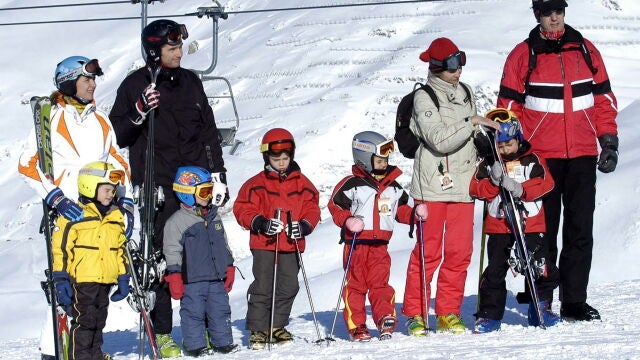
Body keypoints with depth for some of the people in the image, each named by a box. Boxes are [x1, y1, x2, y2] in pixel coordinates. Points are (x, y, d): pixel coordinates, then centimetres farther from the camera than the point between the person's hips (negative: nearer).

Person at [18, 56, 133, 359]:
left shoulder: (100, 121, 19)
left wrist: (125, 203, 13)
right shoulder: (51, 119, 1)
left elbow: (118, 163, 25)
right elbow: (28, 165, -4)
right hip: (67, 213, -6)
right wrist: (56, 199, -14)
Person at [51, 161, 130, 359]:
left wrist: (123, 278, 16)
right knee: (83, 321, -5)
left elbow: (120, 250, 20)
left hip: (105, 281, 7)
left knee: (99, 321, 14)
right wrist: (61, 280, -12)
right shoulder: (73, 216, -9)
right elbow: (61, 249, -9)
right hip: (81, 281, -7)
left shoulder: (116, 217, 13)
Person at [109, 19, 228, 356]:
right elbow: (118, 136, 1)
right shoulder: (135, 85, 2)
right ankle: (161, 334, -2)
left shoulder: (190, 82, 15)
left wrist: (218, 175, 12)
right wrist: (140, 112, -16)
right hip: (156, 186, -4)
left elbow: (209, 132, 18)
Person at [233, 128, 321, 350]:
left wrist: (305, 225, -10)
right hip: (264, 245, -3)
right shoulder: (257, 184, -2)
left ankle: (277, 326, 20)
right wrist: (260, 223, -18)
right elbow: (242, 208, -3)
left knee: (288, 287, 7)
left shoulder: (301, 183, 7)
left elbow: (311, 207, 9)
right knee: (263, 287, -5)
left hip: (292, 245, 3)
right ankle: (258, 330, 2)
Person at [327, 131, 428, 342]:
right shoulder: (352, 184, -5)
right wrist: (348, 221, -20)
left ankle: (385, 318, -5)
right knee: (356, 284, 1)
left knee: (380, 283, 0)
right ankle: (355, 326, 4)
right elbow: (335, 206, -4)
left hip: (380, 245, 4)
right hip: (356, 243, -4)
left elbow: (401, 210, 21)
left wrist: (415, 214, 2)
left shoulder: (393, 187, 13)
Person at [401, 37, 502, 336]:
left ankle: (448, 313, 11)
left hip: (462, 185, 6)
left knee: (460, 252, 4)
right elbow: (440, 140, -18)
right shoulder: (424, 98, -6)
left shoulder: (465, 93, 14)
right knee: (428, 251, -4)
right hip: (433, 185, -6)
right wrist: (473, 122, -18)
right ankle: (415, 314, 3)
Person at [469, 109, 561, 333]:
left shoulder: (532, 161, 4)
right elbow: (476, 189, -2)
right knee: (494, 271, -1)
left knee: (541, 270, -2)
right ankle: (489, 315, 7)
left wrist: (521, 189, -21)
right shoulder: (488, 165, 6)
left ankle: (541, 309, 15)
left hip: (531, 227, 0)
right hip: (499, 228, 0)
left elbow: (545, 184, -8)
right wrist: (493, 181, -20)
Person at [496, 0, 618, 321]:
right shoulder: (523, 55, 3)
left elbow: (603, 98, 14)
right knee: (543, 231, 0)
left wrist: (608, 141, 6)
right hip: (541, 156, -2)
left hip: (582, 155, 2)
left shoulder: (585, 51, 11)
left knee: (580, 230, 0)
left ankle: (575, 301, 4)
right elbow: (509, 105, 4)